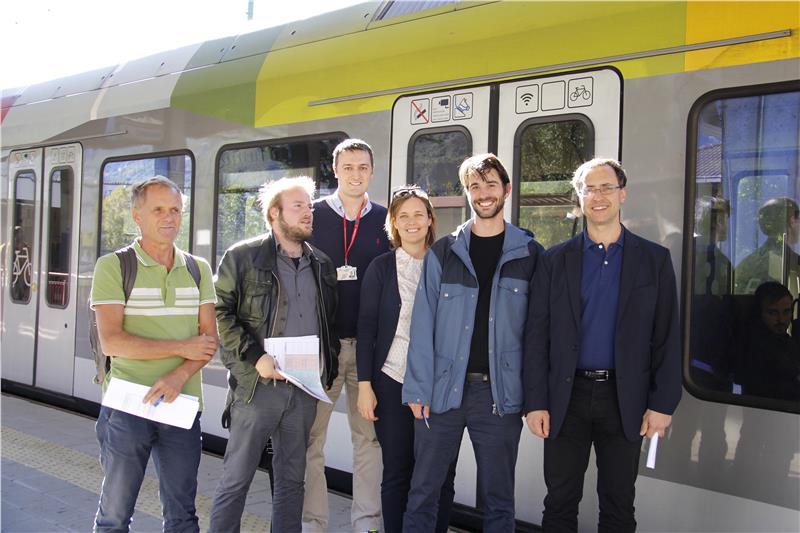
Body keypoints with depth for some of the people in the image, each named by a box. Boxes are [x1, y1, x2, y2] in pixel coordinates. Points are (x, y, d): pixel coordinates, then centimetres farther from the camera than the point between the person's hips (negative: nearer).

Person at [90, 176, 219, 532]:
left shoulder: (199, 270, 9)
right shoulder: (113, 267, -3)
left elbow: (210, 338, 3)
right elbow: (111, 342, -13)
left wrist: (179, 376, -15)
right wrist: (182, 348, -11)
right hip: (127, 406, -3)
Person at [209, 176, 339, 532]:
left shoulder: (322, 264, 12)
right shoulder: (243, 257, -3)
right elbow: (220, 313, -8)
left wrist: (329, 367, 7)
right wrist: (255, 357, -16)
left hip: (306, 389, 5)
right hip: (257, 386, -4)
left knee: (292, 481, 13)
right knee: (235, 480, 3)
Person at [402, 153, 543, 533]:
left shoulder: (529, 253, 4)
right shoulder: (442, 252, 5)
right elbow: (423, 325, 1)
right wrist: (418, 389, -5)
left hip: (500, 391, 0)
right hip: (444, 387, 1)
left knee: (498, 498, 9)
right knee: (423, 490, 7)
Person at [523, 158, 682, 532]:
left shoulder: (654, 259, 3)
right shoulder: (556, 260, 3)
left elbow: (667, 337, 1)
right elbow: (538, 335, 0)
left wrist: (662, 403, -5)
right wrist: (536, 402, -5)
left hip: (625, 400, 0)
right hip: (567, 397, 0)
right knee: (560, 503, 9)